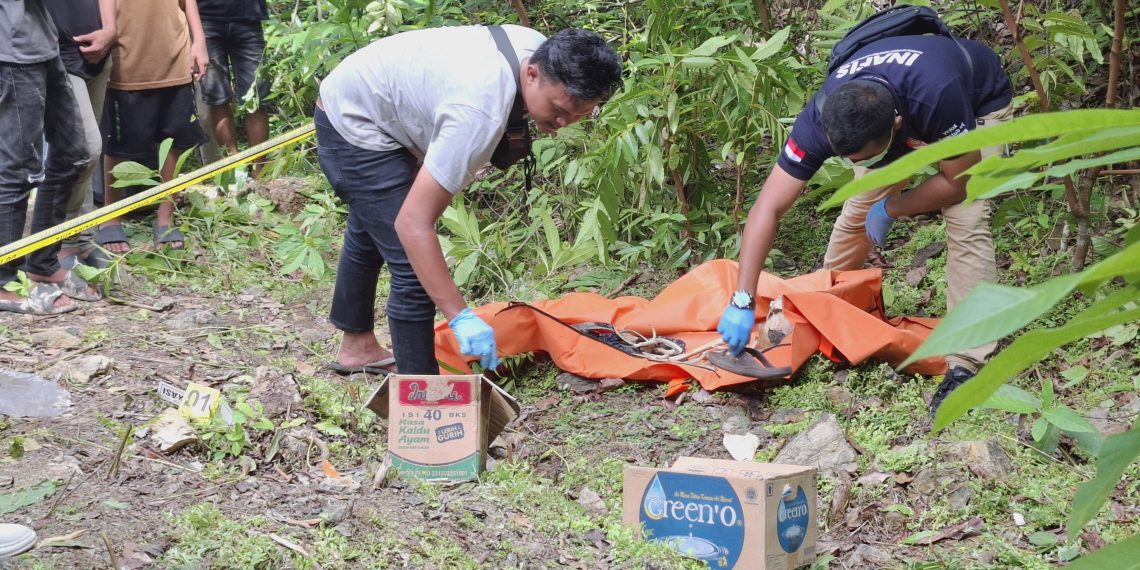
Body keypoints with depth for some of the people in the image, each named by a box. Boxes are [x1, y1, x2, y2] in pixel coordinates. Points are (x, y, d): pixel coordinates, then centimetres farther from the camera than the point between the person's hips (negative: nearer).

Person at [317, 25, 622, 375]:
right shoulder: (480, 112, -43)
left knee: (369, 235, 29)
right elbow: (413, 223, -44)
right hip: (353, 126, -10)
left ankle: (357, 346, 53)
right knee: (414, 268, -18)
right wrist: (460, 317, -46)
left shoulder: (543, 54, -17)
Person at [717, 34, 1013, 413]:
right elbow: (768, 208, -34)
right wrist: (742, 301, -39)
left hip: (978, 101, -3)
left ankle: (966, 366, -17)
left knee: (965, 221, -21)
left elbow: (958, 181, -29)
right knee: (857, 212, -2)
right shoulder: (822, 117, -35)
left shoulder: (936, 96, -46)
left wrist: (888, 210, -18)